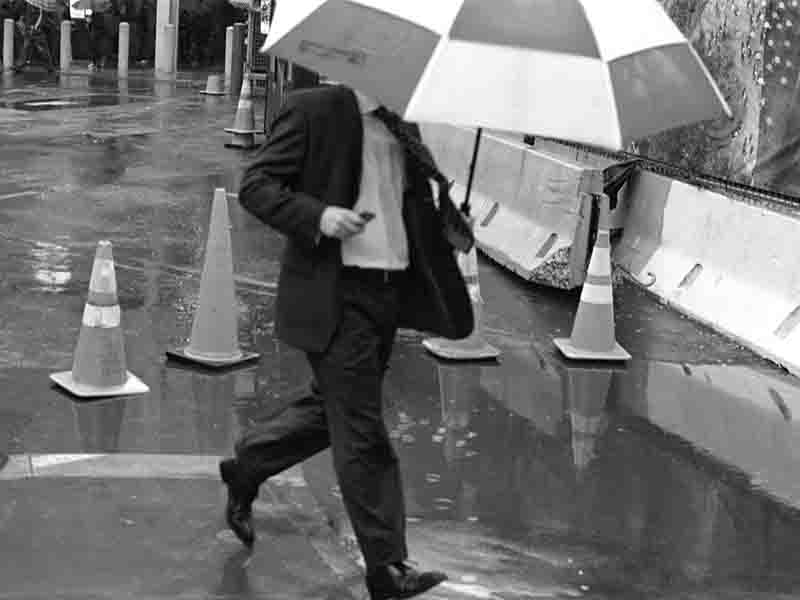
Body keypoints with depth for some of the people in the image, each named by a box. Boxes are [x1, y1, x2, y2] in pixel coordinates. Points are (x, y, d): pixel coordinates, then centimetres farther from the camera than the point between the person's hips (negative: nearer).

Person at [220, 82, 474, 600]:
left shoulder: (404, 126, 14)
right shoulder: (316, 109, -7)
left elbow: (417, 203, 23)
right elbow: (255, 186, -9)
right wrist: (317, 216, -25)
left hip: (390, 289, 8)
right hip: (334, 292, -8)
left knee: (333, 410, 19)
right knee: (363, 431, -5)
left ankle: (245, 468, 41)